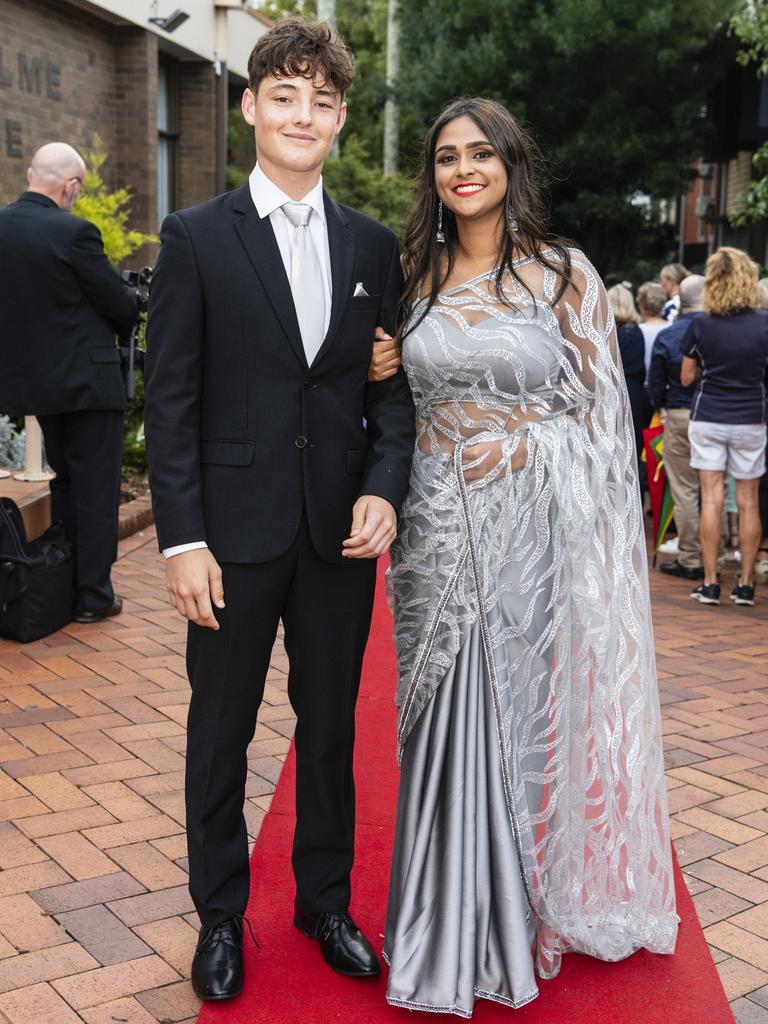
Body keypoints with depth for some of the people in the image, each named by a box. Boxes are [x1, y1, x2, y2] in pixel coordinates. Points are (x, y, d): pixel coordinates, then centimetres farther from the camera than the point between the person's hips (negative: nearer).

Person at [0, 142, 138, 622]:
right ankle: (93, 595, 11)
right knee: (96, 490, 4)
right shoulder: (74, 232, -19)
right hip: (87, 381, -7)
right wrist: (133, 299, 10)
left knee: (65, 482, 20)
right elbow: (123, 307, -13)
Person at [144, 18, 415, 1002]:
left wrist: (385, 488, -9)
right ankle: (220, 913, 30)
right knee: (220, 730, 11)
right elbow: (171, 397, -6)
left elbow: (391, 383, 8)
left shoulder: (374, 245, 7)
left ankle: (324, 900, 34)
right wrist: (181, 539, -11)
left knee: (331, 724, 15)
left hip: (341, 531, 3)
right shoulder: (196, 237, -2)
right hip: (237, 531, -2)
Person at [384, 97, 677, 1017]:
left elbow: (599, 412, -2)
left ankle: (533, 912, 29)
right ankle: (455, 929, 26)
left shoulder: (564, 275, -2)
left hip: (539, 526, -2)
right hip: (441, 528, 3)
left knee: (532, 712, 7)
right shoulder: (416, 277, 8)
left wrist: (598, 546, -11)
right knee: (448, 722, 8)